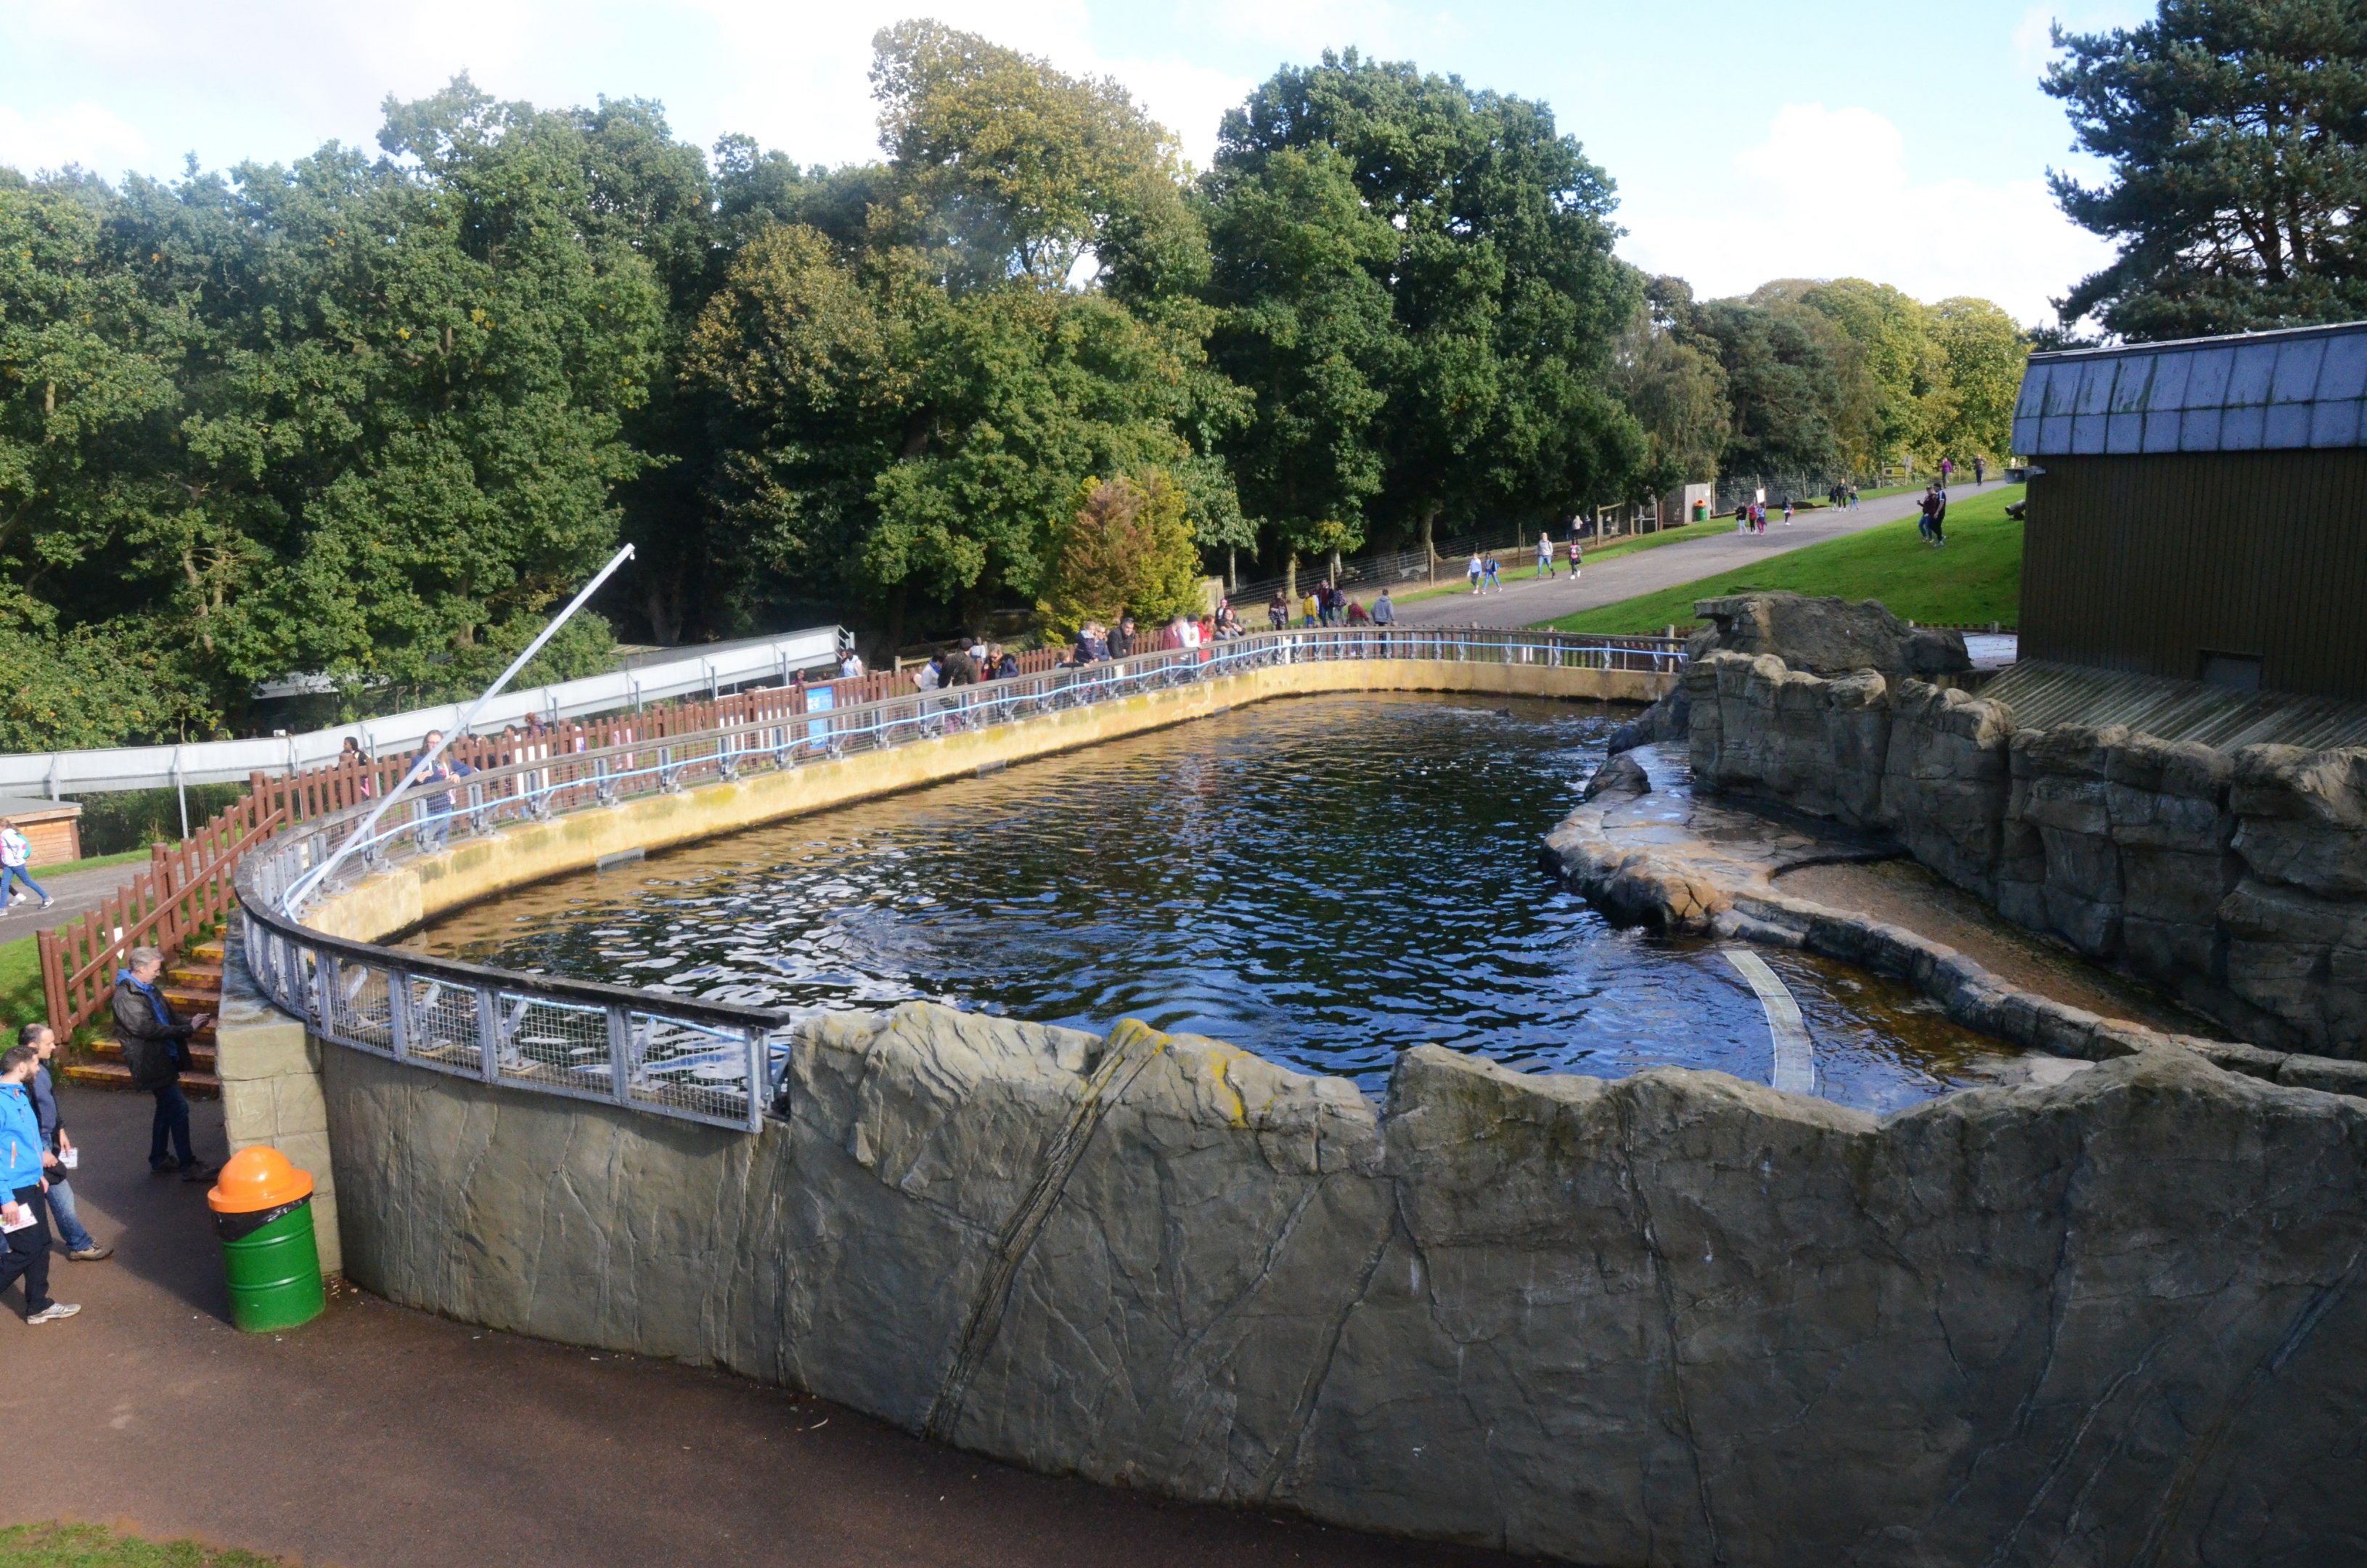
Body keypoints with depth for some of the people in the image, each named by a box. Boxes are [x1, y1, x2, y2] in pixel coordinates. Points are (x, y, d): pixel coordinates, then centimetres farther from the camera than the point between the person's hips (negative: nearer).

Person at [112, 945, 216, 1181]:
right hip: (152, 1064, -10)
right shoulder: (126, 997, -19)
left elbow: (169, 1018, 17)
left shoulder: (149, 990, 11)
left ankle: (158, 1160, 32)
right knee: (178, 1110, -10)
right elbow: (150, 1029, -24)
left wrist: (193, 1021, 1)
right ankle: (188, 1166, -7)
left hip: (165, 1060, 10)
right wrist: (188, 1028, -23)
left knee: (166, 1109, 19)